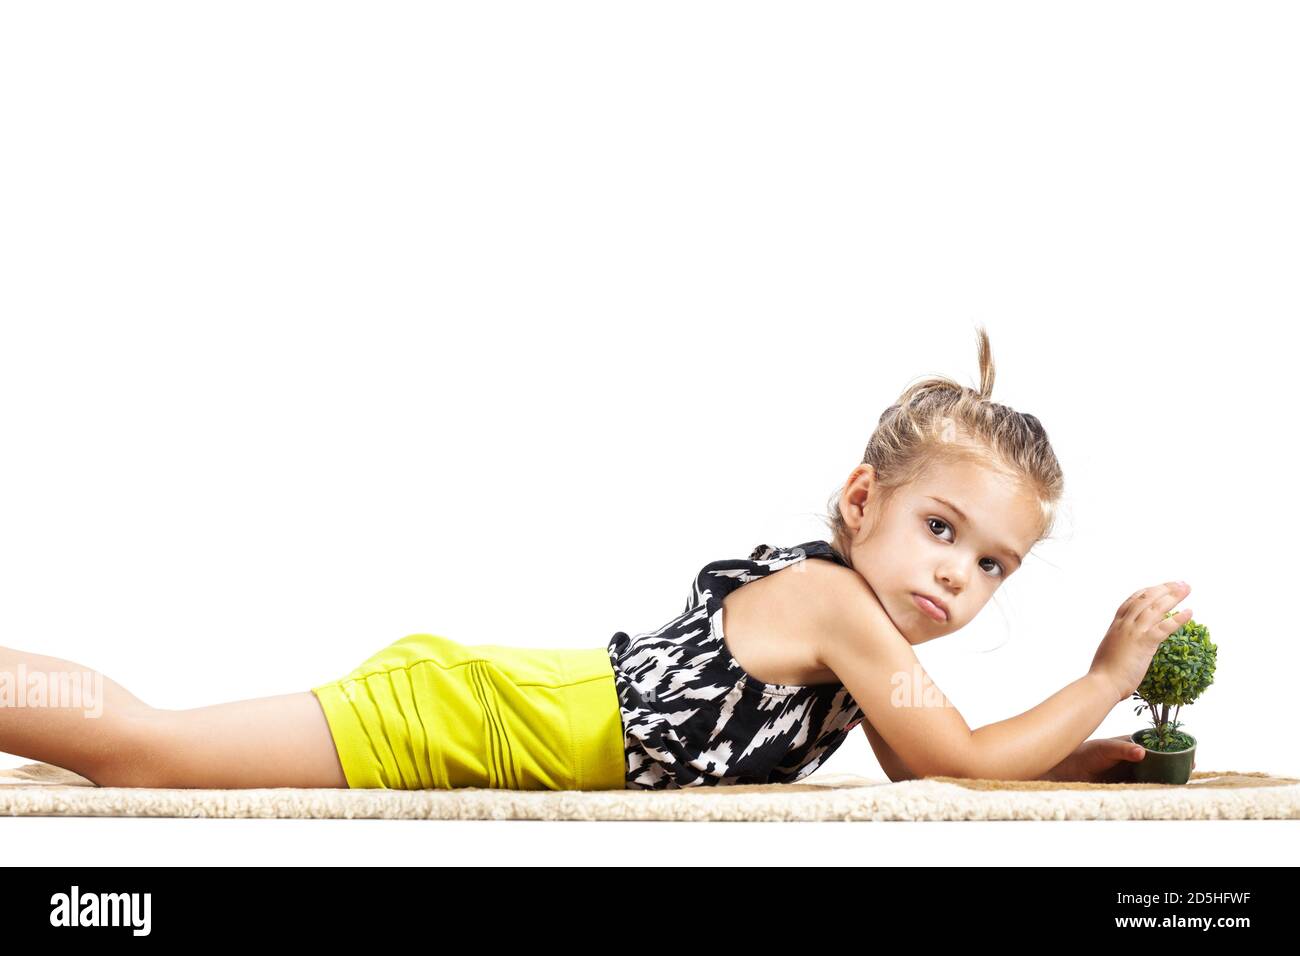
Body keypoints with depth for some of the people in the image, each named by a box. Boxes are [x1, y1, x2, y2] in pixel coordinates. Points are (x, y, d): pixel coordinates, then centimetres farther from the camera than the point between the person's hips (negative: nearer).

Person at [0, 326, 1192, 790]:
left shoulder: (851, 620, 11)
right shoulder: (836, 600, -16)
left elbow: (919, 765, 19)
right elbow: (963, 764, -15)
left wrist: (1080, 758, 11)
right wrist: (1106, 677, -6)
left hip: (488, 712, 8)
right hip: (456, 717, -8)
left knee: (149, 753, 10)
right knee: (143, 750, -10)